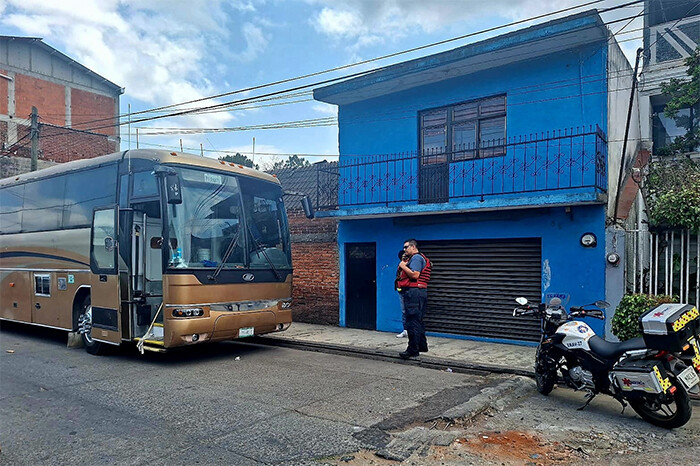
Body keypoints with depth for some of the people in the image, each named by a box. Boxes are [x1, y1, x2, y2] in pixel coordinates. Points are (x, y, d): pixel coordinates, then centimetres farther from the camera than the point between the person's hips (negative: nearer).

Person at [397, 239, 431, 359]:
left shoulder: (416, 258, -11)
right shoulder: (420, 258, 23)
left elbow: (415, 275, -23)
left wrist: (403, 266, -13)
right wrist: (404, 266, 13)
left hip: (414, 292, -11)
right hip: (421, 292, 11)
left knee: (412, 321, -10)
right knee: (418, 320, 17)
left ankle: (413, 350, -9)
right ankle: (422, 346, 25)